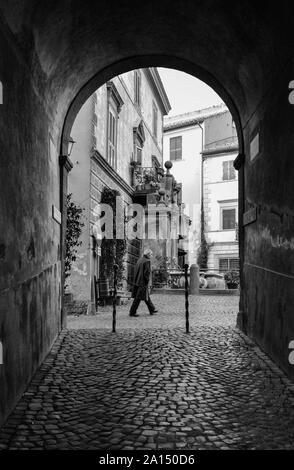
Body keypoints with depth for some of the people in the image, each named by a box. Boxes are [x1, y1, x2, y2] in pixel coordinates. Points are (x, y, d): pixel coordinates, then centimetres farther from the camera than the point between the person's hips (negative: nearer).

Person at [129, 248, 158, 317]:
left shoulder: (139, 260, 11)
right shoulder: (147, 261, -15)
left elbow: (136, 271, 14)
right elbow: (147, 272, -21)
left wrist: (136, 281, 16)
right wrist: (147, 280, -10)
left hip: (138, 281, 9)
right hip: (143, 282, -9)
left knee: (147, 296, 18)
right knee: (138, 297, -3)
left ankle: (152, 310, 28)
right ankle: (132, 312, 0)